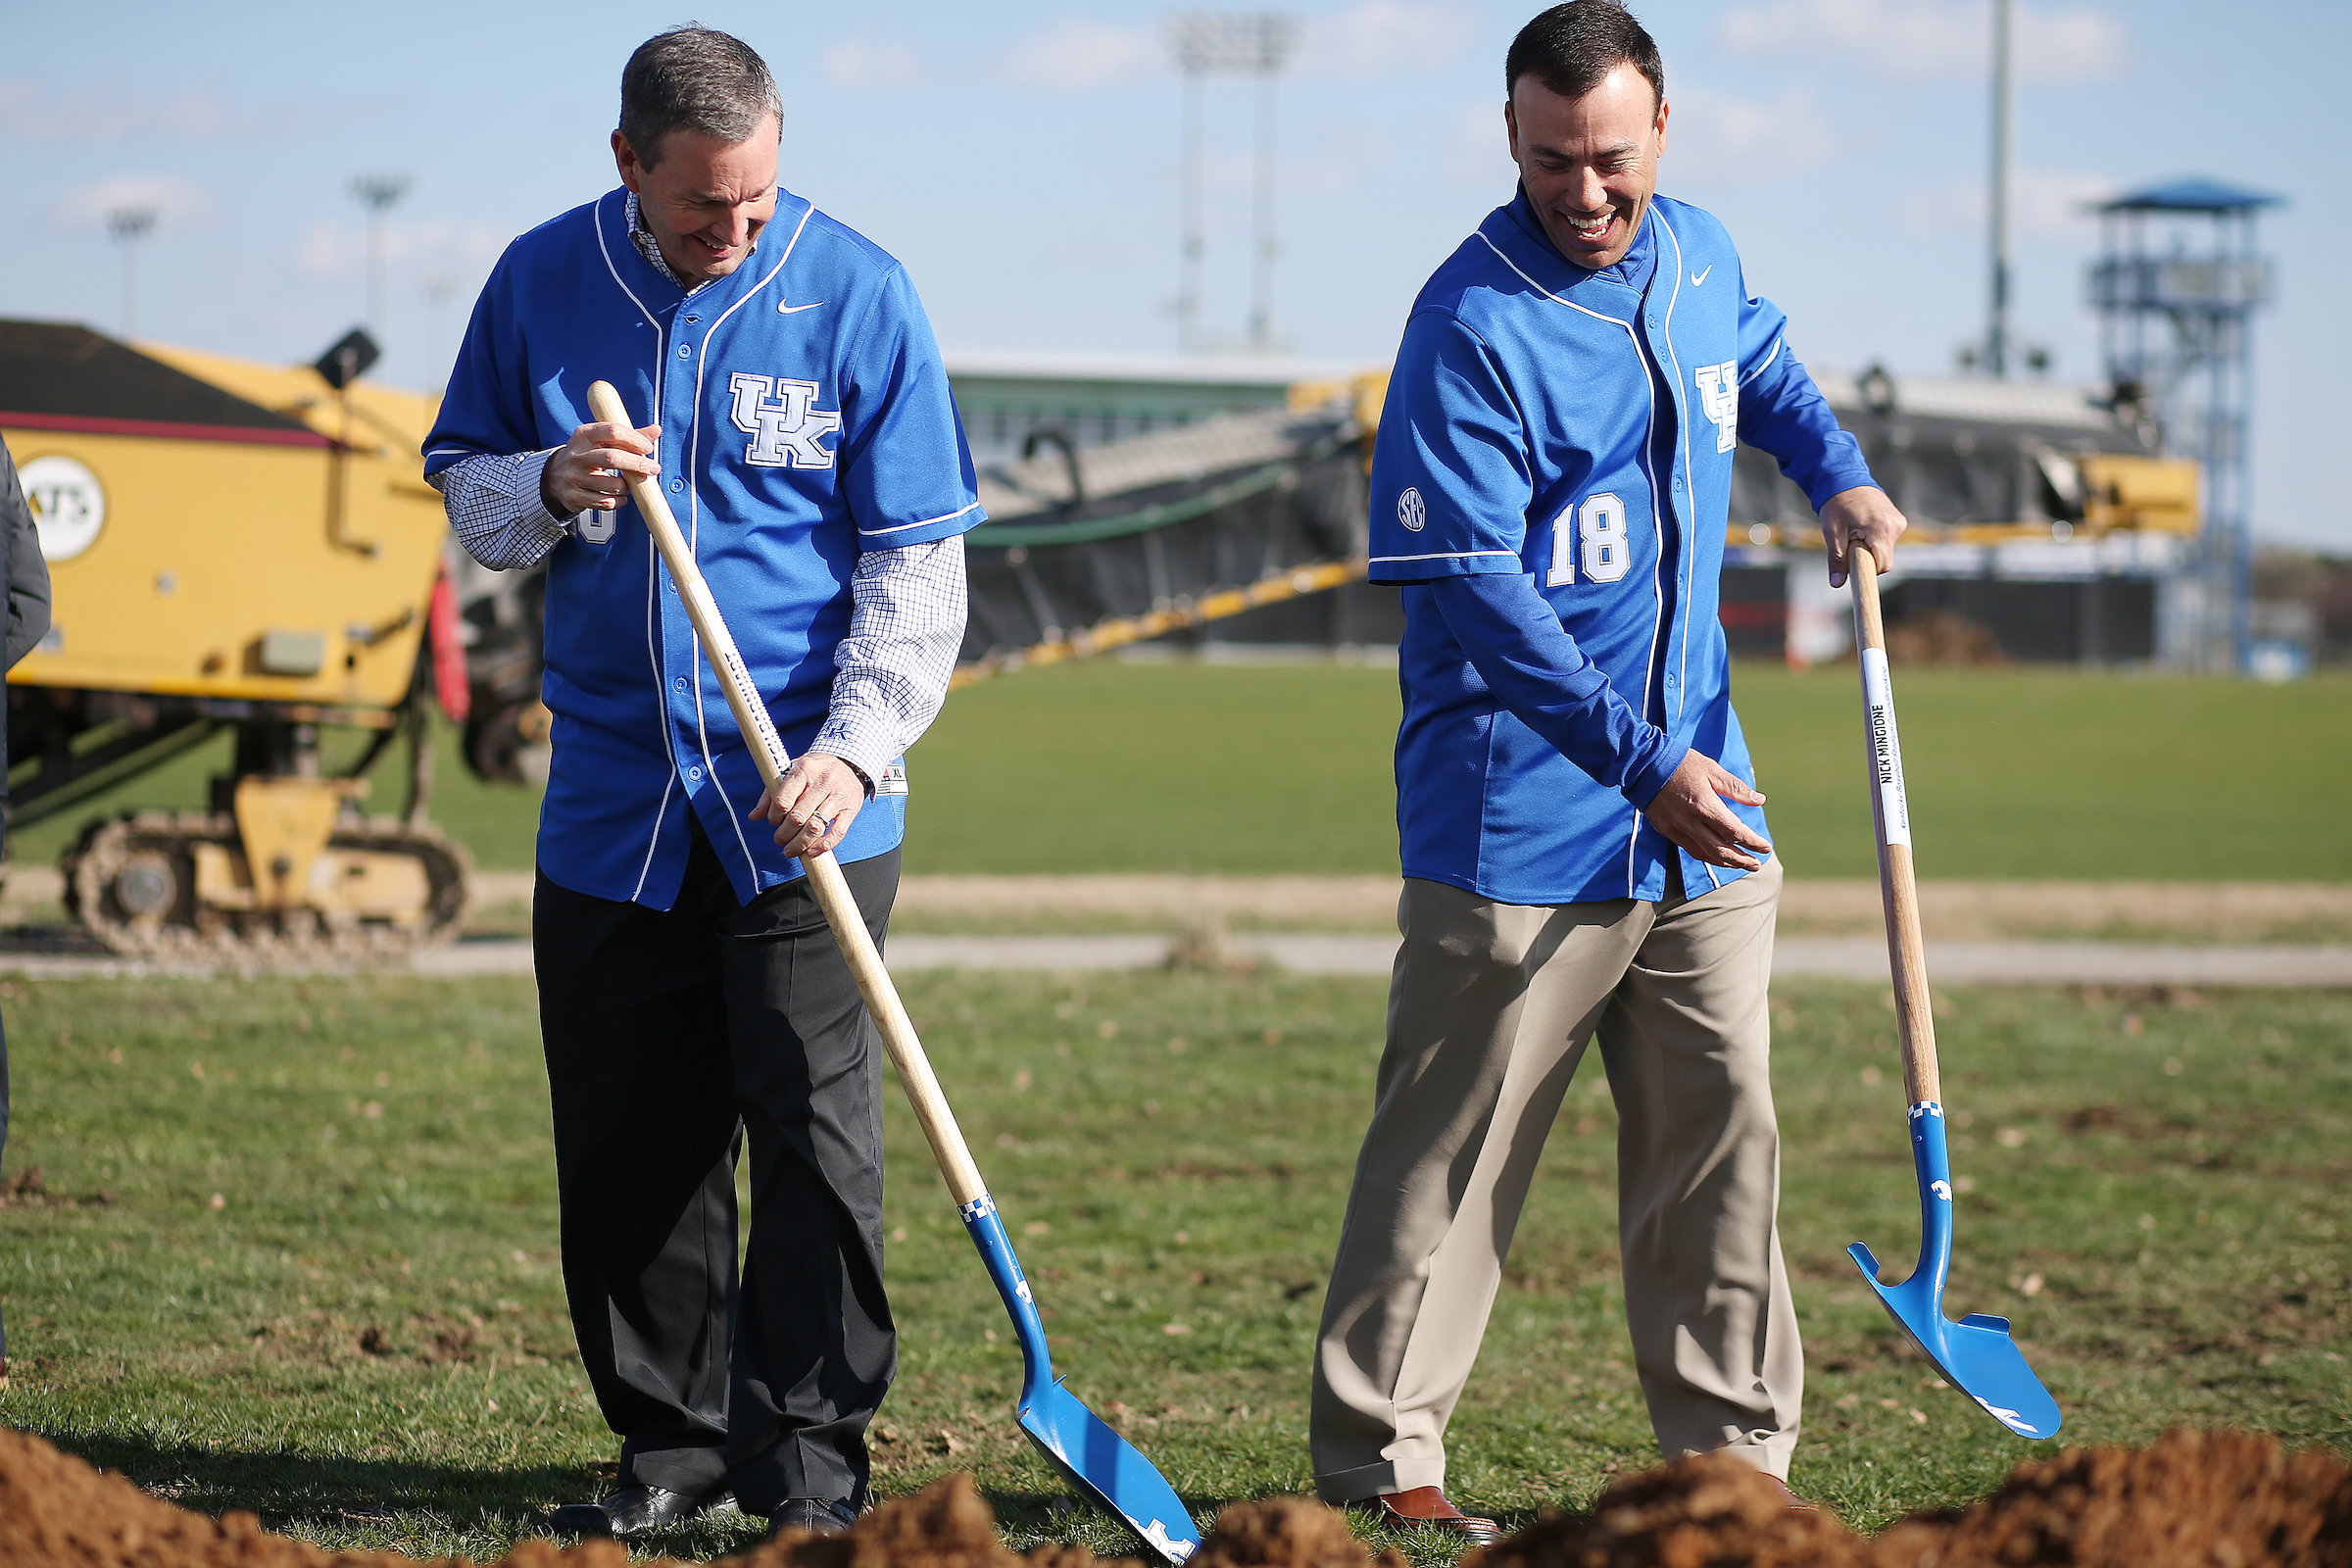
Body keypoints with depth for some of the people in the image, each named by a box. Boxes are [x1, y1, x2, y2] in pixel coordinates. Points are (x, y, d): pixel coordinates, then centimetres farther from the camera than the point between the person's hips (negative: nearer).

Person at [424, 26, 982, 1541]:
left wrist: (856, 749, -16)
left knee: (812, 1127, -5)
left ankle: (811, 1443, 2)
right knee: (627, 1141, 6)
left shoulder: (855, 292, -5)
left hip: (805, 800, -3)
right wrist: (548, 491, -10)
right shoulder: (543, 282, 3)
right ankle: (674, 1439, 17)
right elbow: (463, 481, 14)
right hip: (612, 795, 3)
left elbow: (917, 561, -4)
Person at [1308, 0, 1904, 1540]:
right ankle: (1379, 1456, 5)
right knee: (1455, 1147, -3)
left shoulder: (1700, 259, 8)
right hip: (1523, 820, -7)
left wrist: (1836, 471, 15)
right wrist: (1642, 762, -22)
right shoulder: (1474, 322, -15)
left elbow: (1761, 368, 34)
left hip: (1702, 819, 7)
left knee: (1723, 1124, 7)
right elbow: (1476, 589, -19)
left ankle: (1732, 1449, 15)